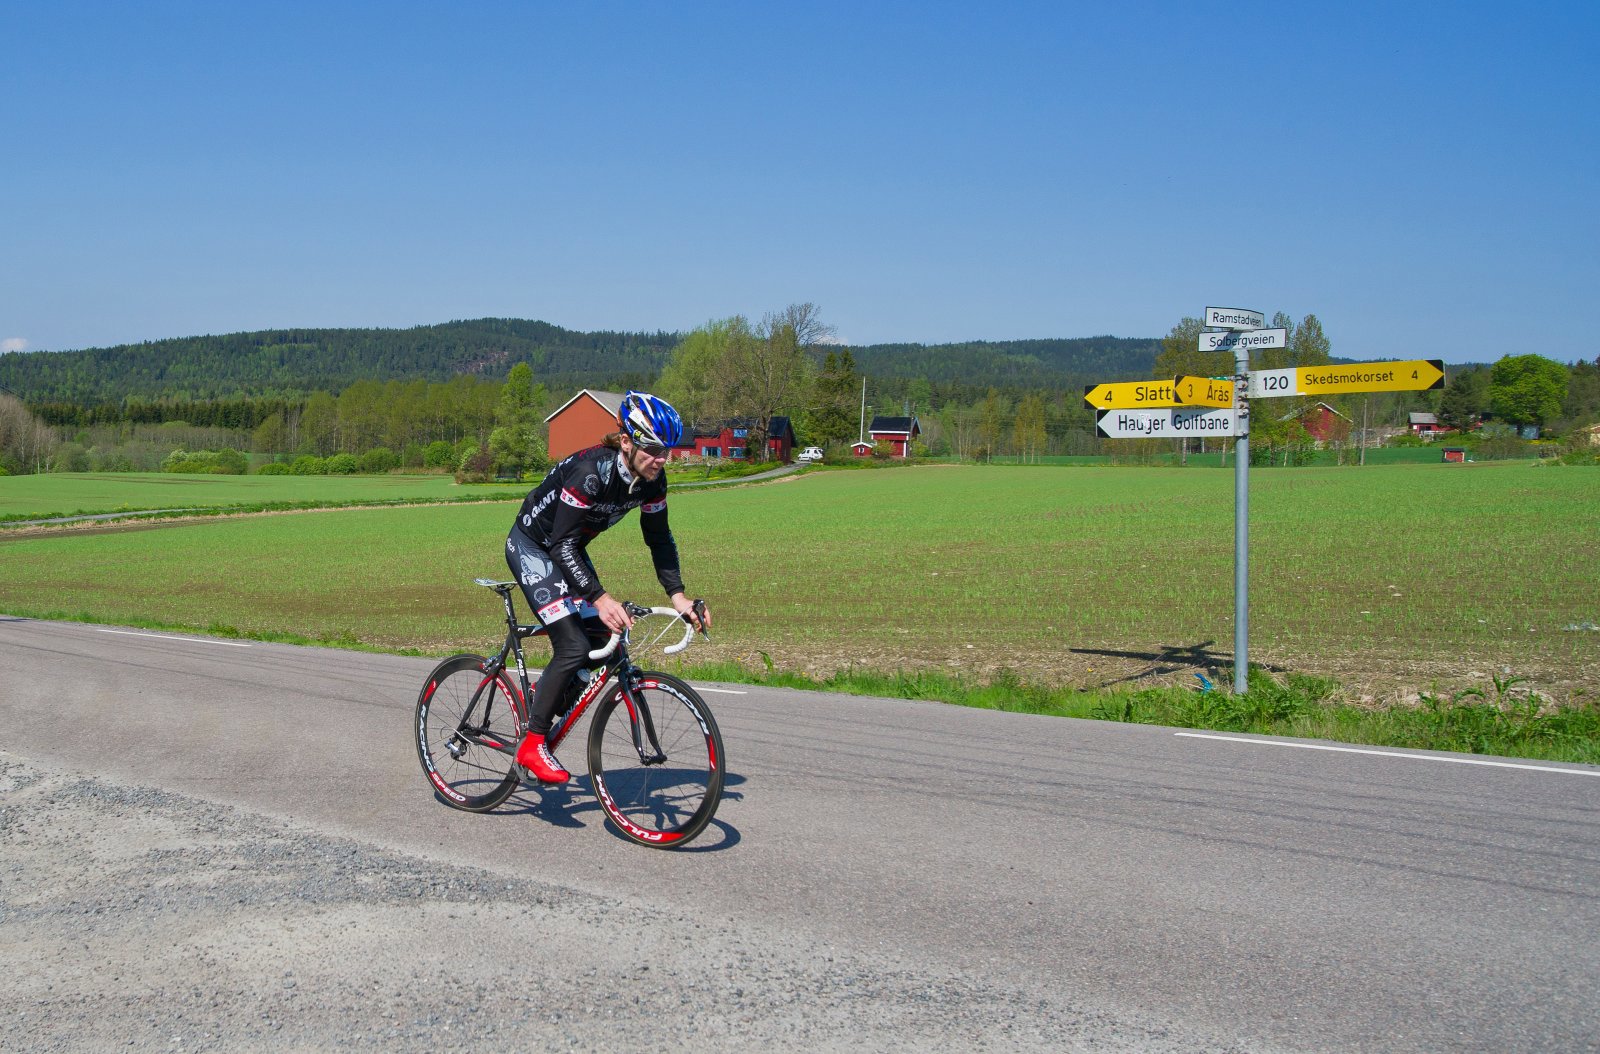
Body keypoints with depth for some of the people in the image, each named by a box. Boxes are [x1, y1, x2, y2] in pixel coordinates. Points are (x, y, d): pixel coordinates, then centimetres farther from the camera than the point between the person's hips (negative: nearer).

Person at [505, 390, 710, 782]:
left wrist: (678, 596, -12)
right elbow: (562, 544, -35)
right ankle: (532, 744, -8)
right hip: (532, 547, -8)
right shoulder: (591, 471, -34)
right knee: (573, 646, -19)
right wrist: (600, 598, -44)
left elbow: (659, 537, -1)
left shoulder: (651, 479, -12)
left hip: (569, 549, 8)